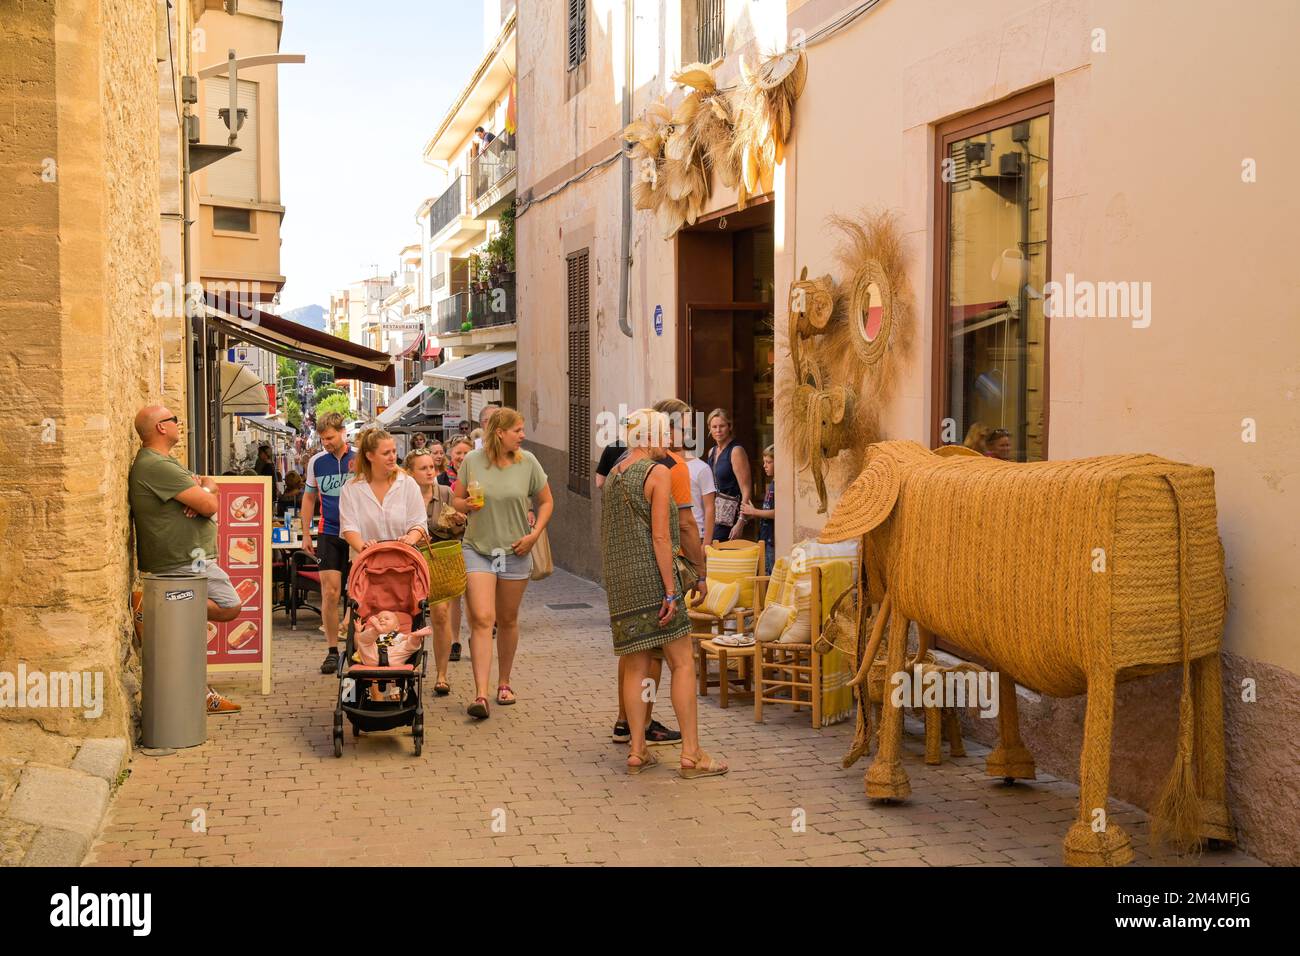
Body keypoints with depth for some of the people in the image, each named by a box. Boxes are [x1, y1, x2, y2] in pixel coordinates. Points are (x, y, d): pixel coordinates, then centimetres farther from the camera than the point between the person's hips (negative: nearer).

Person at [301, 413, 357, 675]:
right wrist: (306, 533, 12)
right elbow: (309, 497, 15)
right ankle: (332, 651, 1)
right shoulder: (316, 462, 7)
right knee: (330, 592, -7)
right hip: (329, 534, 1)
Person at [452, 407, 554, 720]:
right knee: (482, 619, -12)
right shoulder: (472, 461, -3)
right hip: (478, 549, -1)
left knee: (508, 620, 12)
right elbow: (457, 501, 8)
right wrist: (467, 504, -15)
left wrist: (535, 534, -5)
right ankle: (481, 695, -16)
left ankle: (504, 683, 30)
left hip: (515, 551, 2)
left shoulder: (528, 462, -1)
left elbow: (546, 501, 8)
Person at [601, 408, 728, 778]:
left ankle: (637, 751, 10)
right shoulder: (658, 473, -9)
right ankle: (691, 754, -1)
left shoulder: (613, 475, 13)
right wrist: (671, 591, -15)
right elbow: (660, 536, -15)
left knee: (636, 665, 10)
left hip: (619, 580, 7)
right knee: (683, 663, -1)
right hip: (652, 575, -7)